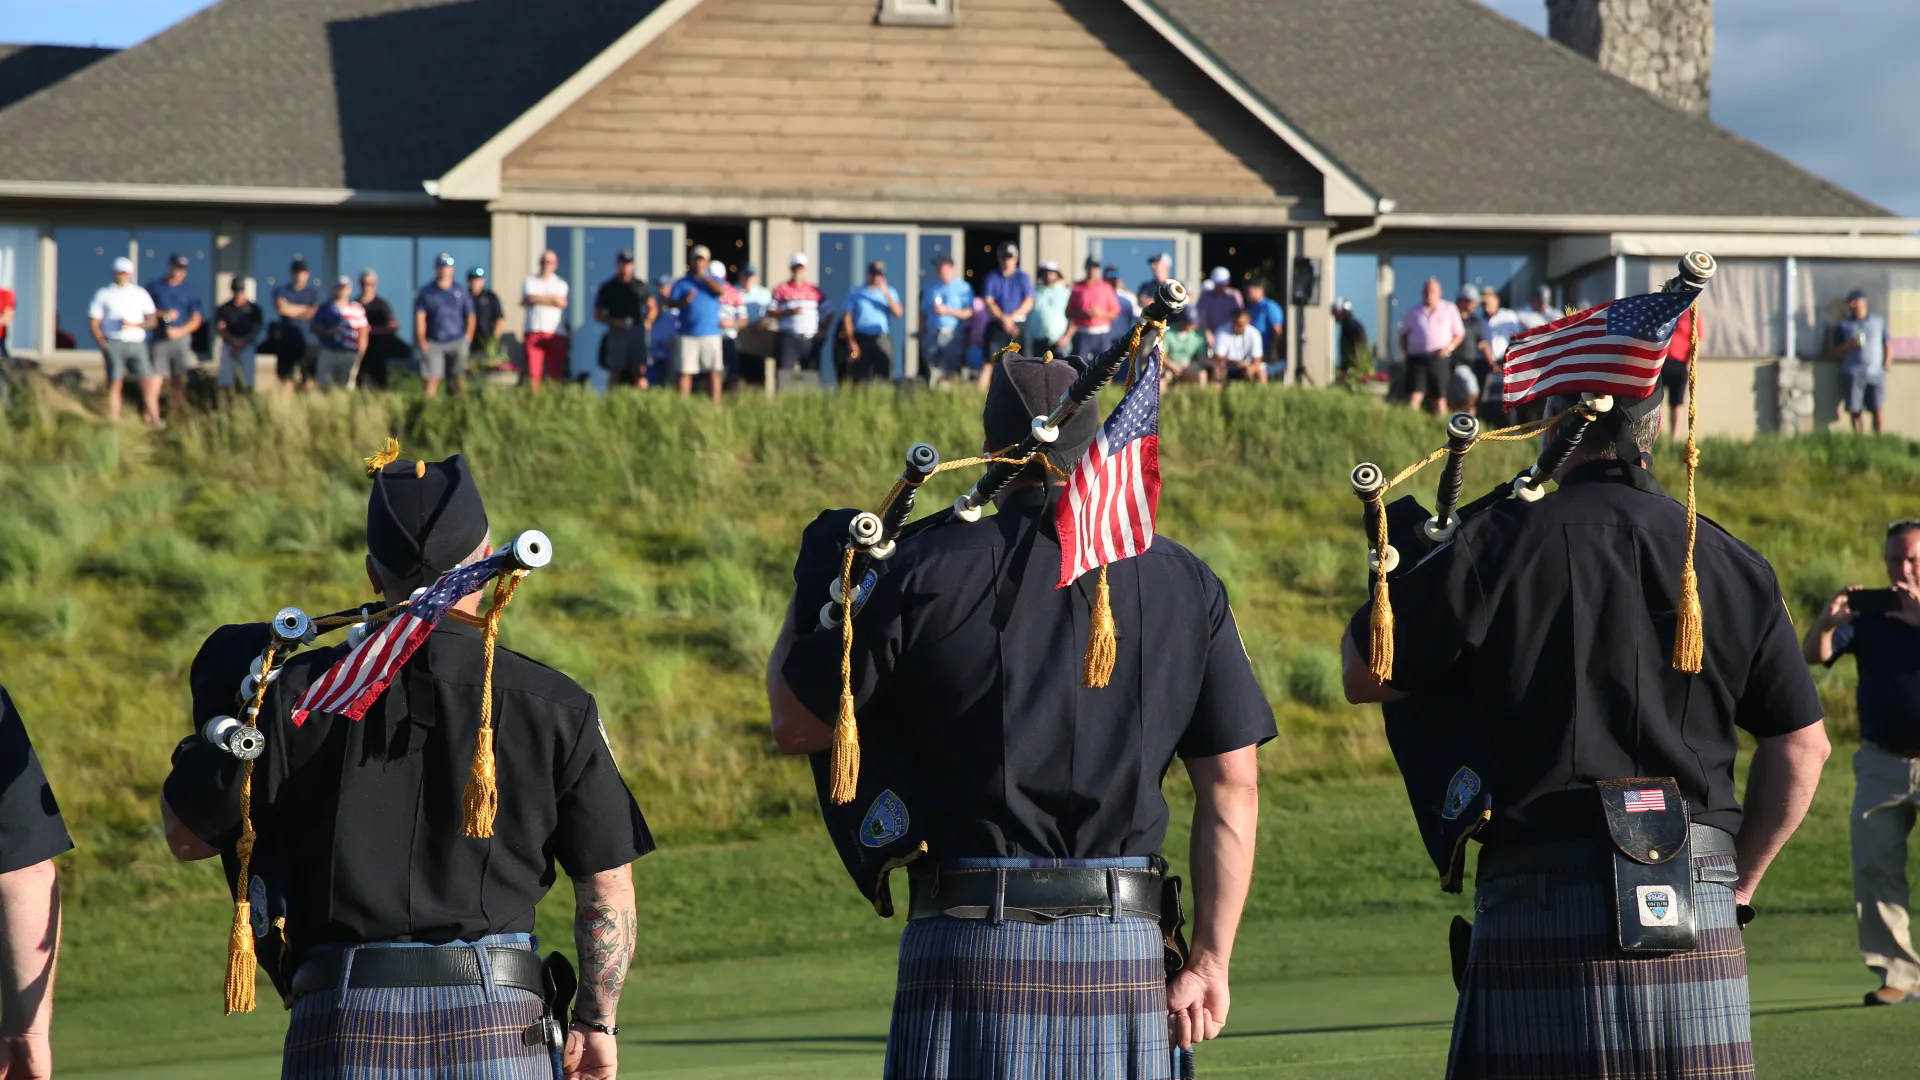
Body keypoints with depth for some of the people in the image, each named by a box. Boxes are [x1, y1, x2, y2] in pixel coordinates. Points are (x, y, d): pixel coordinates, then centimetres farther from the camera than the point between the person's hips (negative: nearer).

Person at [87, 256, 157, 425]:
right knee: (114, 384, -6)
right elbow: (93, 322, 8)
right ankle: (113, 421, -6)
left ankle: (153, 420, -6)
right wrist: (101, 342, -8)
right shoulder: (103, 294, 13)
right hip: (113, 343, -1)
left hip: (136, 343, 1)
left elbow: (152, 320, 12)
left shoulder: (140, 294, 16)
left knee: (148, 382, -7)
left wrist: (134, 325, -7)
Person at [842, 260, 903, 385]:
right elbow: (848, 318, 5)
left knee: (883, 377, -7)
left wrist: (886, 294, -10)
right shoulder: (857, 293, 9)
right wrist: (852, 342, -4)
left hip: (882, 339, 1)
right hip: (861, 339, -1)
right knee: (859, 378, -4)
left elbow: (898, 313, -2)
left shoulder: (889, 292, 12)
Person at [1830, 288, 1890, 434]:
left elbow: (1886, 345, 17)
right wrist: (1848, 346, -7)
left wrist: (1886, 365, 2)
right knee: (1854, 411, -6)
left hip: (1876, 373, 0)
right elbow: (1832, 351, 11)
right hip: (1853, 374, 0)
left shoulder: (1879, 322, 16)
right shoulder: (1843, 325, 13)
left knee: (1877, 410, -8)